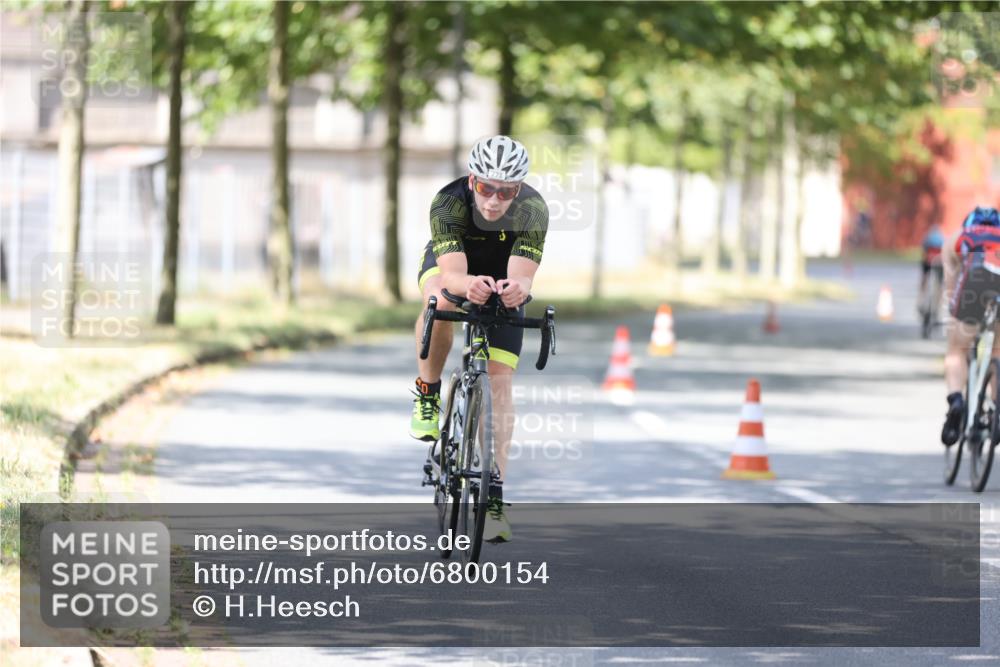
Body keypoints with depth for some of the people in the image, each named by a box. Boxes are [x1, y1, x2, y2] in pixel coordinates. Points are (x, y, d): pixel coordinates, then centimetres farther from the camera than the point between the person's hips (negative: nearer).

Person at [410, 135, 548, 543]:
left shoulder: (533, 210, -33)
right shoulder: (449, 202, -36)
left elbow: (523, 275, -42)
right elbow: (452, 274, -45)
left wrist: (517, 288, -65)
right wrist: (469, 285, -68)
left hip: (503, 283, 1)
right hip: (448, 264, -1)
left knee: (499, 383, -12)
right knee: (441, 301, -38)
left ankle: (493, 497, -10)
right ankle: (428, 394, -13)